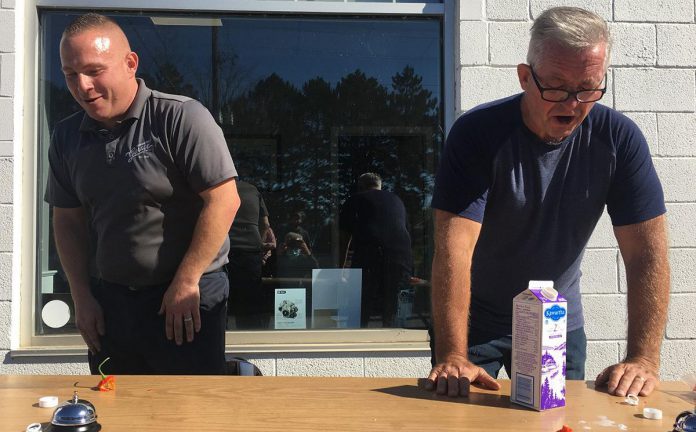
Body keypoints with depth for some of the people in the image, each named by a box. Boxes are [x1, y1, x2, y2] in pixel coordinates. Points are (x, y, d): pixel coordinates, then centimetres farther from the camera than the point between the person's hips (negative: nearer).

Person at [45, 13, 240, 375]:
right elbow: (68, 220, 13)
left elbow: (224, 200, -17)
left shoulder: (181, 118, -14)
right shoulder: (67, 137, 6)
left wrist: (185, 283, -15)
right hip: (107, 300, 6)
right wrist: (81, 297, 5)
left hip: (188, 298, -5)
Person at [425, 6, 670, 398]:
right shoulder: (478, 132, -22)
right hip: (474, 321, -2)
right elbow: (454, 248, -29)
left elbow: (648, 252, -15)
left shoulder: (619, 139, -14)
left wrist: (644, 358, -24)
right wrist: (453, 357, -38)